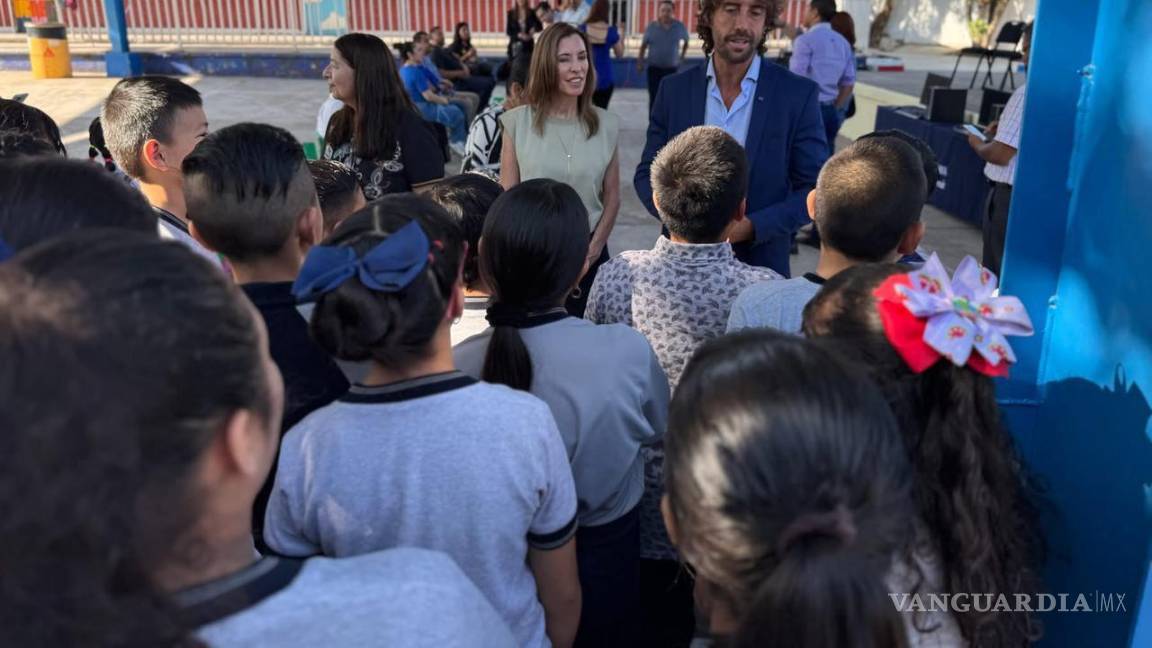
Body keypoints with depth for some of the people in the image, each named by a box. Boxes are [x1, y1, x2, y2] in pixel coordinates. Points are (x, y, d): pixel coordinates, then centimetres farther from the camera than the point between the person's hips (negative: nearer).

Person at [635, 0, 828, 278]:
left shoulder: (798, 94, -7)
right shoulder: (674, 89, 0)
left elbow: (815, 189, -5)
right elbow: (647, 174, 4)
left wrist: (752, 227, -19)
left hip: (761, 267, -1)